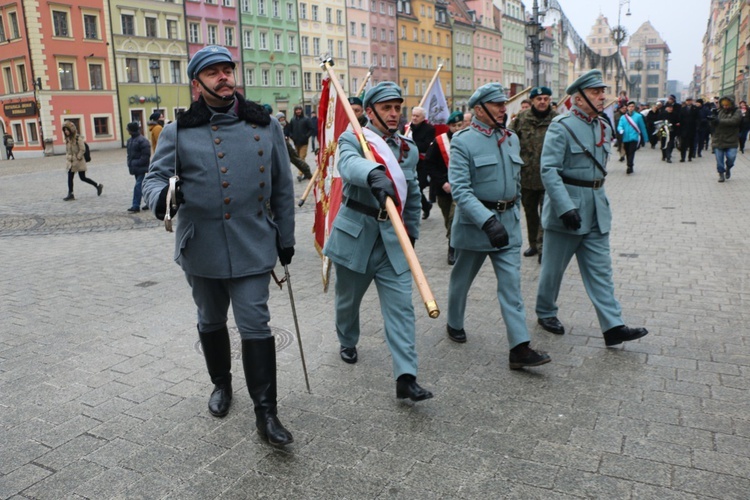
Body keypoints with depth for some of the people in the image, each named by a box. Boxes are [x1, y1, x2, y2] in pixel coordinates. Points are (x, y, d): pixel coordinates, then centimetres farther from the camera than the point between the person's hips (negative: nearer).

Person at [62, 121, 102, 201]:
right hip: (71, 162, 7)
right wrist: (68, 158, 5)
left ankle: (98, 186, 17)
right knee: (70, 178, 1)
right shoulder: (67, 139, 8)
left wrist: (78, 158, -16)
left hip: (78, 161, -7)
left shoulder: (78, 138, -13)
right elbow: (67, 150, 15)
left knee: (83, 178, 0)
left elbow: (83, 149, -15)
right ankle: (70, 194, 5)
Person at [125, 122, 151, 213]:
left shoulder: (142, 140, -15)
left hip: (141, 168, -9)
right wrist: (130, 164, 8)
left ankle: (136, 206, -9)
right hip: (135, 168, 9)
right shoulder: (130, 140, 13)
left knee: (138, 186, -10)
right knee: (142, 185, 13)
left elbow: (146, 156, -18)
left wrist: (136, 164, -17)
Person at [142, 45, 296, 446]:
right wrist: (160, 196, -26)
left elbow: (283, 187, 7)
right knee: (211, 322, 19)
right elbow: (155, 176, 0)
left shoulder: (265, 125, 3)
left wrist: (286, 237, 8)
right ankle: (221, 384, 43)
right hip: (201, 246, 1)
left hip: (253, 245, -1)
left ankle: (266, 412, 7)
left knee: (255, 326, -3)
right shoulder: (179, 131, -1)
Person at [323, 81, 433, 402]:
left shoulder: (409, 148, 10)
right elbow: (349, 164, -33)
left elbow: (413, 195, 20)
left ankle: (406, 378, -3)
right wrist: (374, 174, -53)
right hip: (355, 235, -3)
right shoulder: (352, 139, -7)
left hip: (393, 239, 3)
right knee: (348, 300, 16)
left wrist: (412, 233, 14)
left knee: (401, 307, -5)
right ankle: (348, 343, 45)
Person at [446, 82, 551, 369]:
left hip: (508, 222, 5)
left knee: (511, 283, -2)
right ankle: (454, 324, 38)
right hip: (474, 223, -4)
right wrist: (488, 221, -30)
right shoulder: (463, 142, -11)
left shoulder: (511, 139, 8)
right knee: (462, 279, 14)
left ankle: (520, 348, -2)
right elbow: (460, 189, -21)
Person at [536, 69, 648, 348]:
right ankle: (545, 313, 28)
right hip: (565, 208, -7)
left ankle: (613, 327, 6)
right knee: (554, 267, 8)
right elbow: (549, 170, -21)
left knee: (600, 269, 5)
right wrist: (566, 208, -29)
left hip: (596, 210, 7)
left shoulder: (604, 127, 10)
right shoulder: (561, 127, -14)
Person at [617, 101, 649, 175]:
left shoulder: (638, 116, -1)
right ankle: (630, 168, 25)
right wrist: (621, 130, -25)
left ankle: (630, 167, -21)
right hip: (625, 138, 3)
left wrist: (645, 139, 8)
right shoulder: (623, 117, 6)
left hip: (634, 138, -3)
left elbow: (643, 128, 4)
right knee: (628, 153, 11)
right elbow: (619, 126, 1)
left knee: (632, 152, -17)